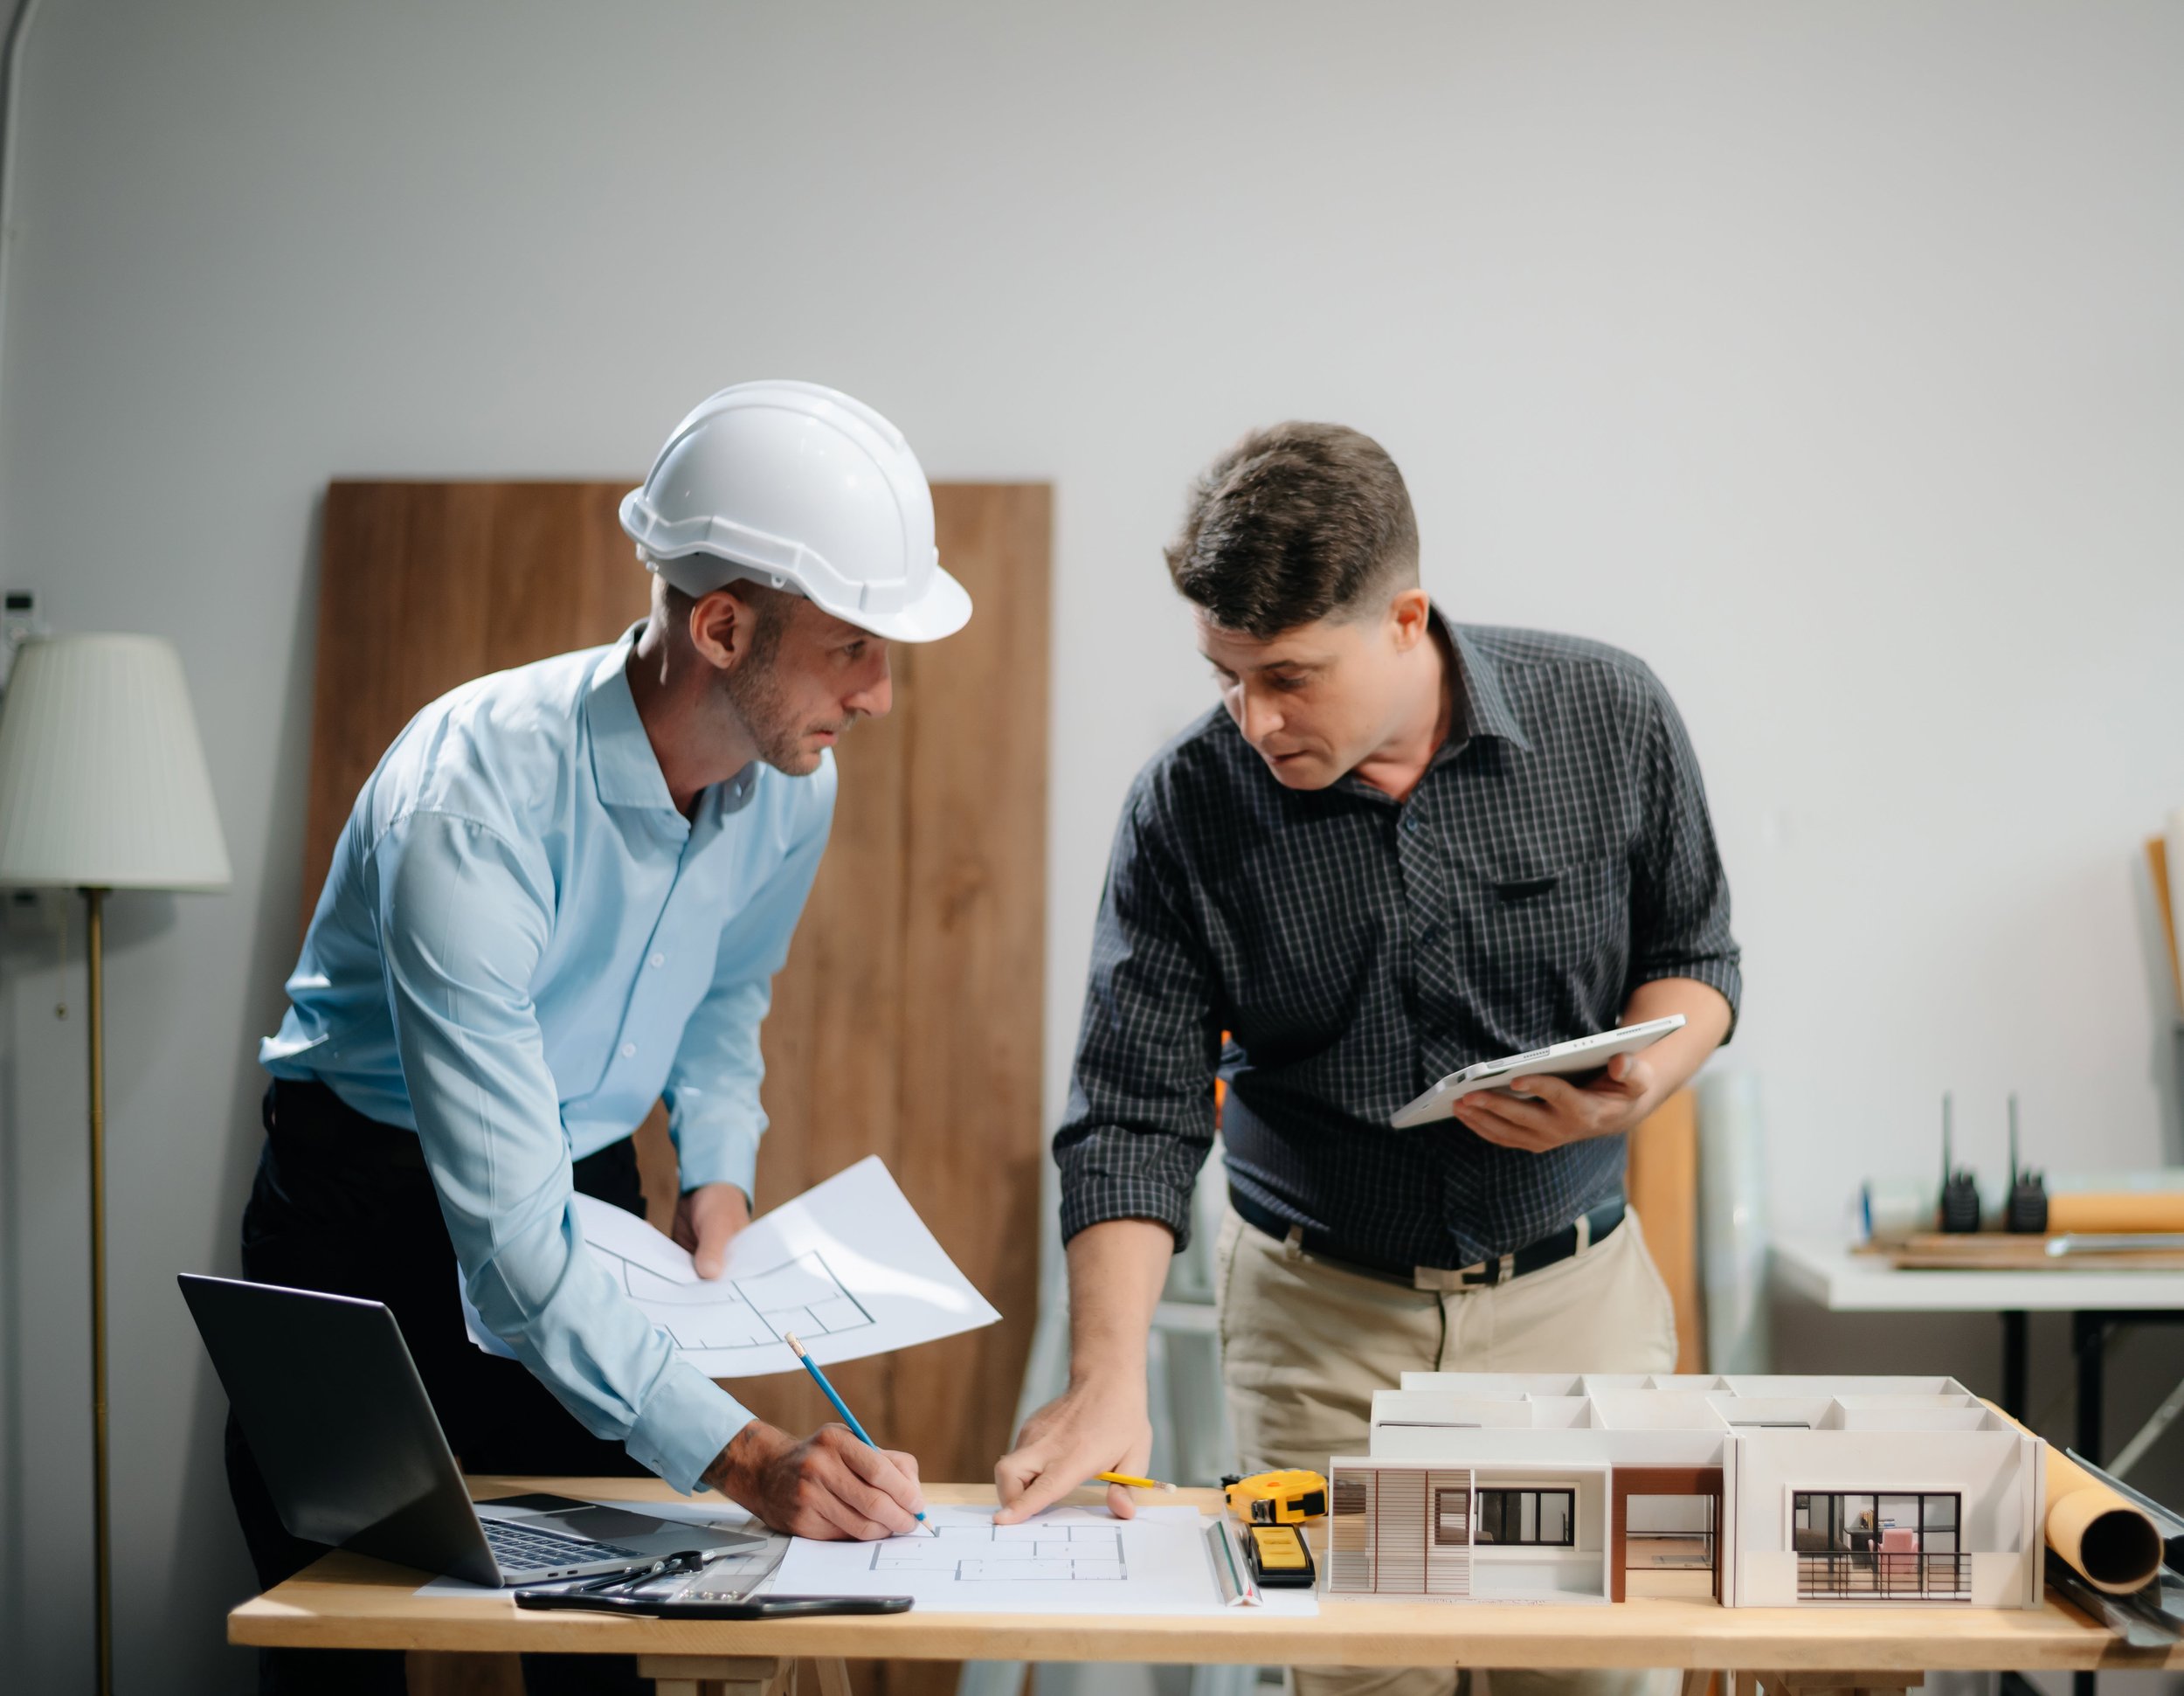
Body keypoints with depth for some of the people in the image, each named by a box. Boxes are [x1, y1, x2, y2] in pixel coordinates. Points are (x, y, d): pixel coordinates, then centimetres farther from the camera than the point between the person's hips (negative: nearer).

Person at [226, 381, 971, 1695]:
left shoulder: (794, 782, -11)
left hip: (593, 1194, 5)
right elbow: (506, 1236, -38)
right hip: (375, 1205, -5)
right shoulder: (471, 807, -34)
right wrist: (739, 1453, -46)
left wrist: (720, 1167, -5)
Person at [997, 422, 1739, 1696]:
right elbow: (1135, 1112, -12)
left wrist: (1630, 1091, -17)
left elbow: (1693, 958, 5)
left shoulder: (1613, 721, -9)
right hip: (1321, 1311, 0)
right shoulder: (1189, 805, -11)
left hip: (1571, 1296, 1)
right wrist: (1110, 1377, -23)